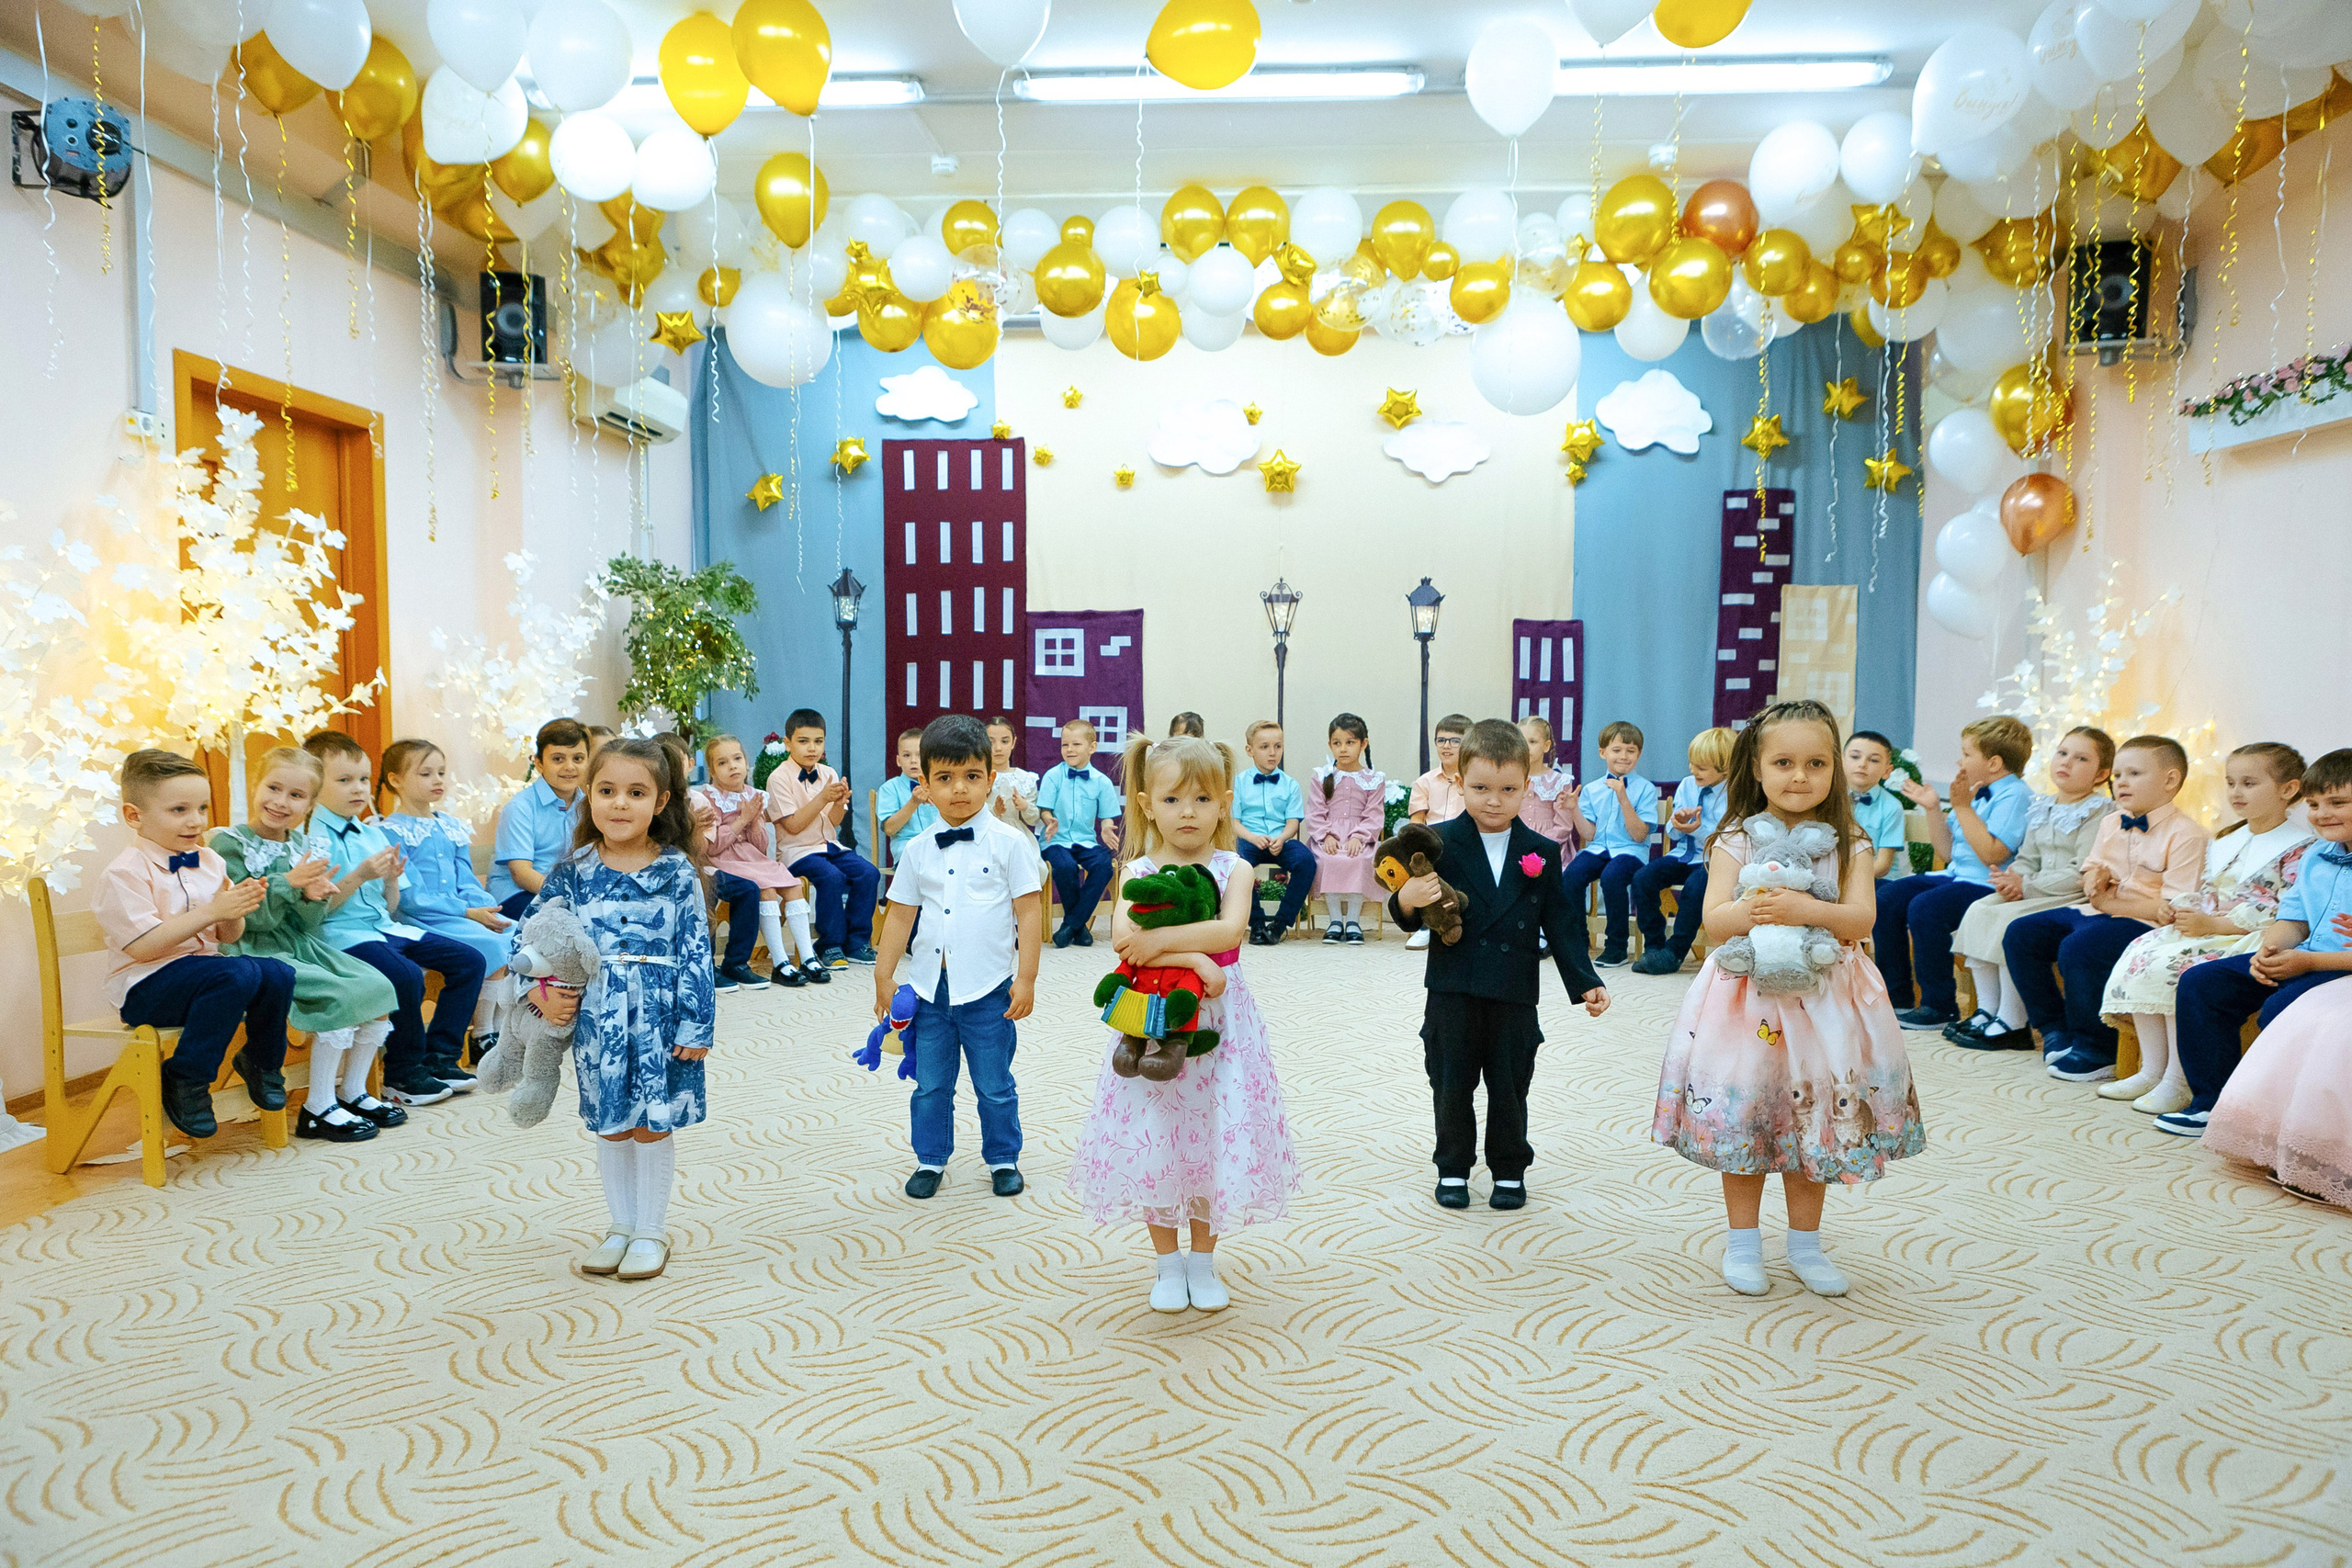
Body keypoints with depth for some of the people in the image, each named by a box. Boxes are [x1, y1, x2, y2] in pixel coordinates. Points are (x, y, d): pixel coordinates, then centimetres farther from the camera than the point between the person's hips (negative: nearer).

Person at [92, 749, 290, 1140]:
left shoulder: (210, 862, 10)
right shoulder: (124, 873, -12)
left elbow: (228, 937, 14)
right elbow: (142, 946, -21)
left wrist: (235, 912, -10)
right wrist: (212, 911, -24)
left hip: (204, 968, 7)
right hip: (145, 987, -7)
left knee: (278, 973, -20)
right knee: (235, 975, -33)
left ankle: (260, 1062, 8)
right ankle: (184, 1080, -17)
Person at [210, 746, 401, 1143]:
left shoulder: (306, 846, 9)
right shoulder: (229, 844, -8)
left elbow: (309, 925, 7)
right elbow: (248, 920, -14)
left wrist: (314, 898, -14)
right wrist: (287, 884, -26)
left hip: (301, 945, 7)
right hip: (255, 954, -7)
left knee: (379, 987, -10)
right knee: (341, 998, -24)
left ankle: (352, 1093, 6)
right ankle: (318, 1109, -11)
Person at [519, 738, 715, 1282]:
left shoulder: (677, 873, -6)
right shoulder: (573, 872, 0)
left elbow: (695, 951, -7)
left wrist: (695, 1025, -9)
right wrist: (542, 992, -7)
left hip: (659, 1018, -2)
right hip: (596, 1018, 2)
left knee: (652, 1125, 7)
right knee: (609, 1125, 13)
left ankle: (651, 1231, 23)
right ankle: (619, 1226, 30)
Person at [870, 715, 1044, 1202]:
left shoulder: (1008, 842, -6)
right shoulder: (918, 849, 4)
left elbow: (1030, 912, -7)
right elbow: (900, 915, 10)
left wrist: (1026, 978, -10)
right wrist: (884, 975, 9)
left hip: (988, 987, -3)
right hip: (929, 985, 3)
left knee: (994, 1084, 10)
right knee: (930, 1084, 13)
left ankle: (1003, 1159, 28)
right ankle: (930, 1160, 30)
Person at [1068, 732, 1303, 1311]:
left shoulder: (1232, 869, -1)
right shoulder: (1138, 872, 0)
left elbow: (1229, 930, -19)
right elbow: (1124, 938, -18)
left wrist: (1159, 940, -23)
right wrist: (1193, 958, -25)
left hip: (1218, 1022, 0)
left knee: (1216, 1136, 6)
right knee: (1151, 1137, 5)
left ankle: (1203, 1260, 26)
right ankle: (1167, 1263, 24)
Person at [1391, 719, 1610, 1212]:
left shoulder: (1540, 853, 1)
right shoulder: (1440, 843, -6)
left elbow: (1562, 924, 4)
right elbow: (1414, 917, -5)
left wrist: (1586, 983, -1)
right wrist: (1407, 902, -28)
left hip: (1514, 996, 1)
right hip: (1453, 992, -1)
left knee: (1510, 1089, 12)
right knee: (1451, 1086, 11)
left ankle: (1510, 1171, 30)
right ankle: (1453, 1168, 29)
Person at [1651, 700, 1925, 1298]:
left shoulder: (1847, 843, 1)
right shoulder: (1736, 839, -2)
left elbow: (1862, 917, -11)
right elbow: (1714, 919, -10)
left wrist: (1807, 909, -28)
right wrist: (1750, 912, -31)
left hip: (1822, 997, 1)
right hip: (1747, 996, -1)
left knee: (1813, 1119, 9)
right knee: (1740, 1115, 4)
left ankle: (1805, 1243, 27)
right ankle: (1743, 1243, 21)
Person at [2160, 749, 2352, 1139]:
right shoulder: (2315, 858, 14)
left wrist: (2308, 962, -21)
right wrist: (2269, 950, -4)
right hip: (2300, 958, 9)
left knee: (2280, 1008, -34)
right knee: (2200, 982, 0)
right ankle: (2212, 1101, 3)